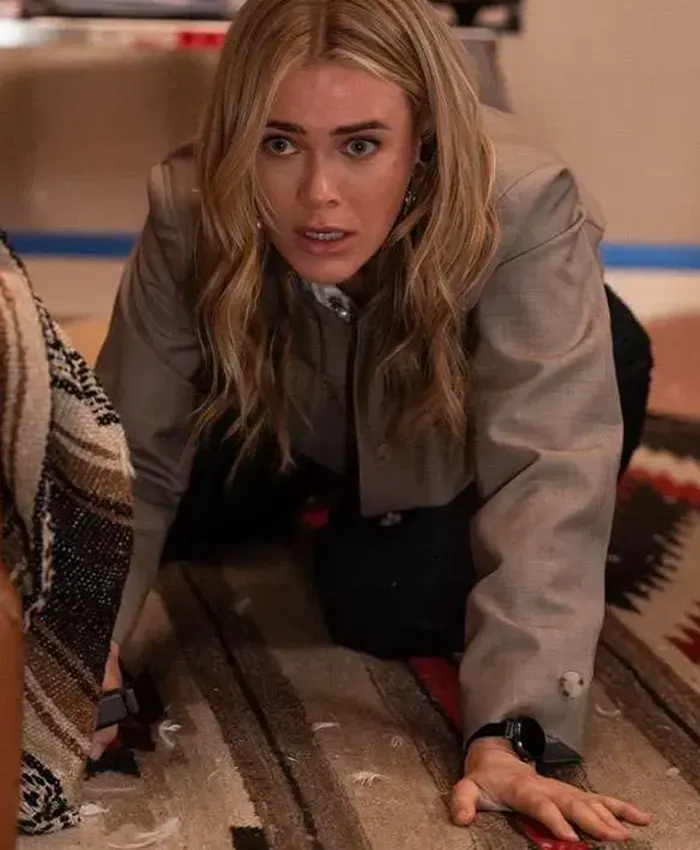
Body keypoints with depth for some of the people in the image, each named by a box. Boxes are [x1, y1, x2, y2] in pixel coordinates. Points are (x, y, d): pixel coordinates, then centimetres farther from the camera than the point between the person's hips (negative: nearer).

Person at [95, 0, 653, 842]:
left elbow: (546, 475, -47)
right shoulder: (190, 215, -33)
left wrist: (509, 733, -56)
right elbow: (130, 466, -29)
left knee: (386, 600, -21)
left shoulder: (526, 215, -42)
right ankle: (313, 494, 22)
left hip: (477, 424, -3)